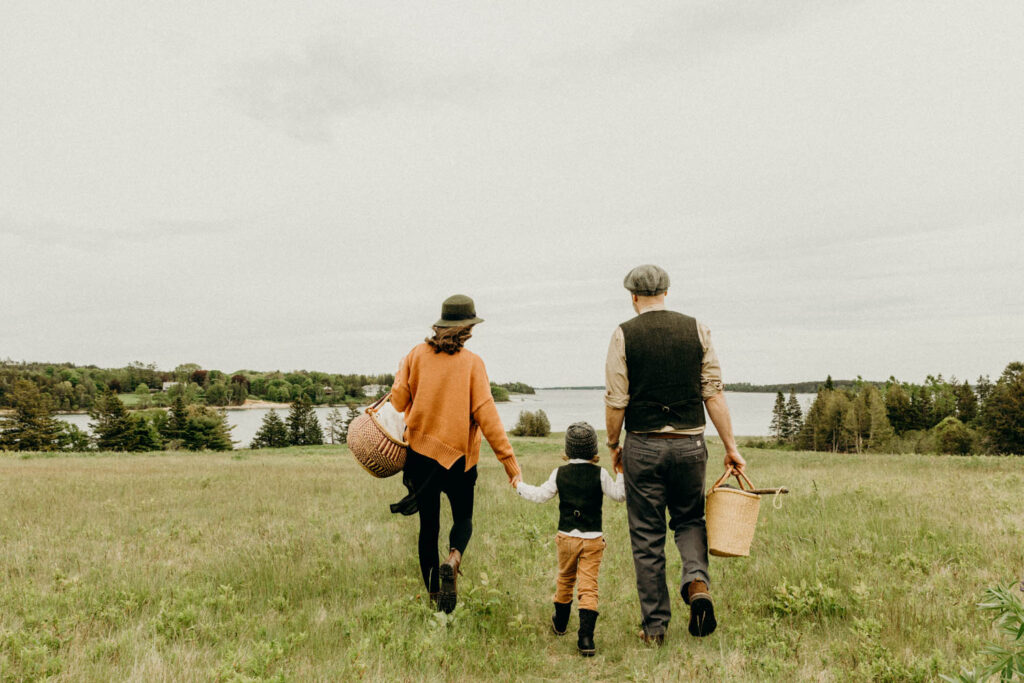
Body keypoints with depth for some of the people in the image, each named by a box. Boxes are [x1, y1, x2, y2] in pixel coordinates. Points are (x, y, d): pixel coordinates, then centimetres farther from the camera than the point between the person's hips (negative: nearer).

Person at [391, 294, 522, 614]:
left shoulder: (418, 354, -1)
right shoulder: (472, 362, -8)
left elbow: (398, 400, 1)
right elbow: (485, 414, -13)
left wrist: (401, 371, 22)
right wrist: (509, 459, -10)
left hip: (420, 451, 2)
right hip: (458, 455, -2)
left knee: (428, 524, 14)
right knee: (463, 518, 16)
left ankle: (434, 595, 19)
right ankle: (452, 561, -15)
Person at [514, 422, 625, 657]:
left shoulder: (559, 474, -2)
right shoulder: (599, 474, -7)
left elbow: (540, 495, 4)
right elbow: (619, 495, 1)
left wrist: (519, 485, 19)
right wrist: (622, 472, 8)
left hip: (566, 537, 2)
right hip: (593, 539, -2)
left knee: (565, 579, 22)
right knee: (588, 585, -3)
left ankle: (560, 623, 40)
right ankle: (586, 637, -12)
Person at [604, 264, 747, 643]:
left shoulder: (624, 334, -4)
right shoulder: (696, 329, 2)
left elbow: (616, 400, -7)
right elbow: (714, 393, 0)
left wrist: (613, 445, 7)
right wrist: (731, 446, 5)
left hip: (643, 445, -2)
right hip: (690, 443, 2)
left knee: (647, 536, 9)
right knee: (689, 519, 22)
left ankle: (655, 626, 15)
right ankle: (697, 582, -4)